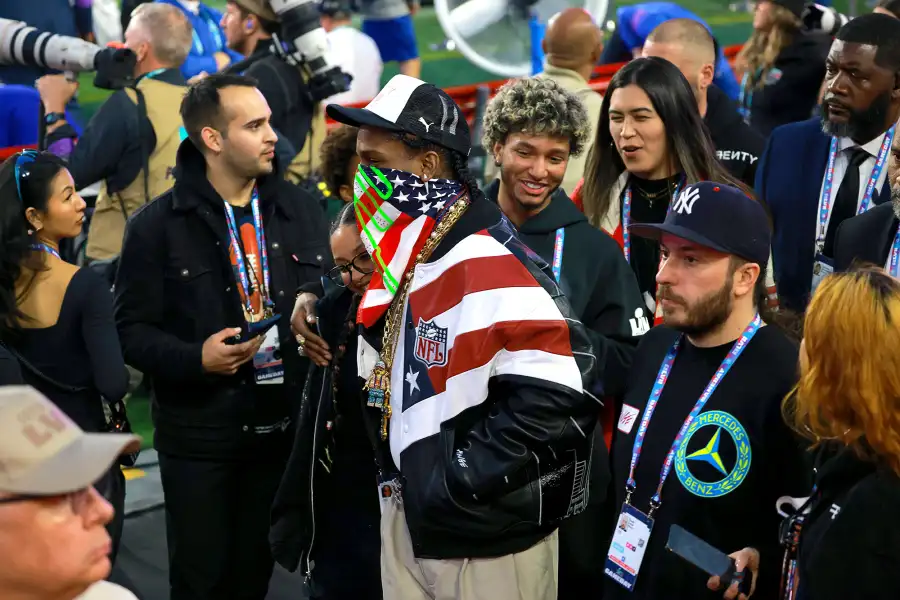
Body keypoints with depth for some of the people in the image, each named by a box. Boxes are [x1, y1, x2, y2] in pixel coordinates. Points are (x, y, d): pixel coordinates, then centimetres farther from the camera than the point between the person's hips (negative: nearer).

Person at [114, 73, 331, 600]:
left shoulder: (302, 209, 3)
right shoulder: (158, 225, -7)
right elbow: (131, 330, -6)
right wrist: (195, 358, -22)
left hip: (283, 426, 3)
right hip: (199, 435, -3)